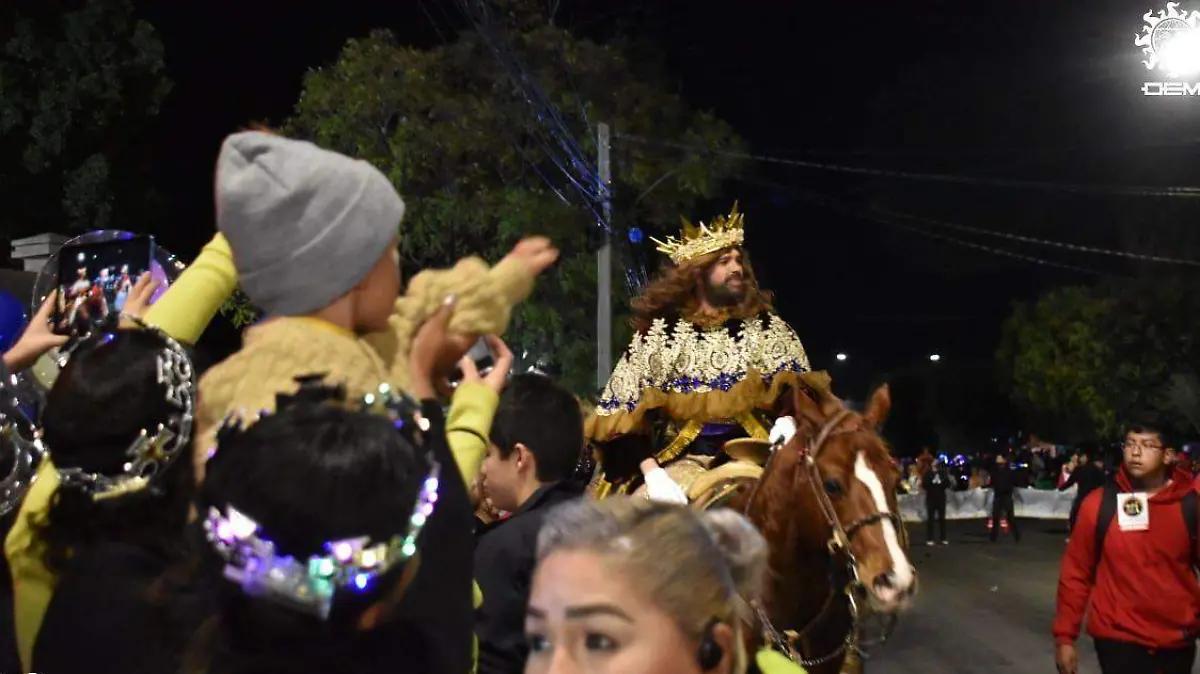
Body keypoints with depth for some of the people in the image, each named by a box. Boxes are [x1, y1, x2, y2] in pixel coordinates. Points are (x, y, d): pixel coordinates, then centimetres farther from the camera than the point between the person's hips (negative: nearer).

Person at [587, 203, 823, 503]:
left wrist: (786, 422, -21)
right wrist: (651, 472, -17)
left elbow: (793, 383, 2)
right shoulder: (661, 332, 2)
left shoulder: (766, 327, 11)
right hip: (682, 460, -2)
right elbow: (627, 412, -3)